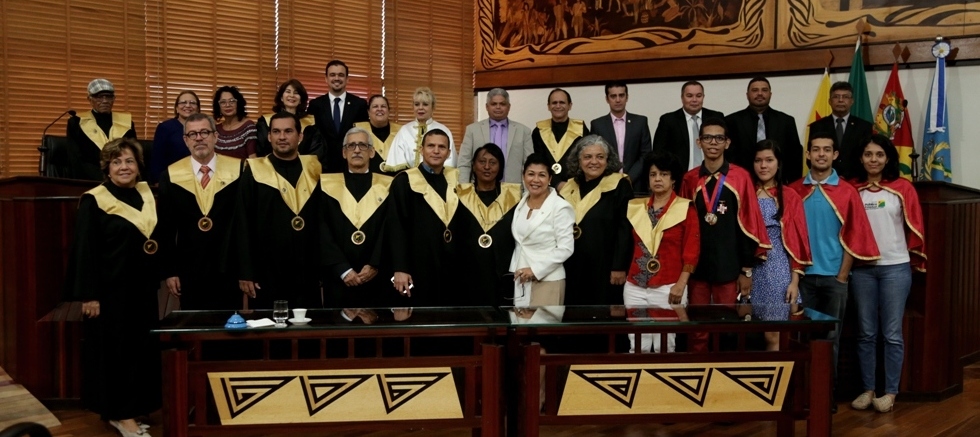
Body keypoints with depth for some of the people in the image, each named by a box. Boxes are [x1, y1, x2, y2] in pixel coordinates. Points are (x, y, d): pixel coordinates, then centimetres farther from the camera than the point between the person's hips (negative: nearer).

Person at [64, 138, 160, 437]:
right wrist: (88, 295, -16)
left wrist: (166, 274, 7)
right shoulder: (93, 201, -9)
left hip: (142, 288, 6)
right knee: (113, 349, 2)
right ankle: (119, 413, 11)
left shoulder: (148, 196, 7)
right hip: (109, 289, -6)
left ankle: (128, 410, 21)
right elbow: (84, 251, -12)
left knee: (141, 349, 10)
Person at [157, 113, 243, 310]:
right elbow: (165, 227, 4)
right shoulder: (171, 175, 2)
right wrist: (169, 271, 1)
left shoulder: (237, 170, -2)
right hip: (189, 271, 1)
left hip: (229, 269, -1)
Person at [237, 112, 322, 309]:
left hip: (308, 273, 2)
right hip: (267, 272, -2)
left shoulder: (314, 170, 7)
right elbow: (243, 225, -2)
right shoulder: (254, 172, 0)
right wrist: (245, 272, -7)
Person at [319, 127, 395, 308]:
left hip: (378, 280, 0)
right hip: (339, 280, 0)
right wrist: (343, 270, -11)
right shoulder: (327, 185, 6)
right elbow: (322, 232, -1)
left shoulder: (388, 186, 6)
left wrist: (375, 265, -11)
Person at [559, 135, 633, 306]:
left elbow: (625, 230, -10)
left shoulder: (619, 186, -4)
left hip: (604, 268, -5)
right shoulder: (569, 188, 11)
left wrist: (619, 267, -15)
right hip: (573, 269, 5)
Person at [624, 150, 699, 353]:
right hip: (635, 287, 3)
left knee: (664, 346, 4)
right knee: (637, 345, 5)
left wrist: (681, 285, -11)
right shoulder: (636, 207, 9)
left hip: (668, 289, -3)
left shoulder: (685, 209, -2)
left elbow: (691, 251, -5)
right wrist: (622, 272, 8)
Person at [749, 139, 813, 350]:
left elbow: (796, 242, 1)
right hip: (751, 271, 2)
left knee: (773, 336, -2)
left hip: (778, 270, -2)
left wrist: (795, 281, -4)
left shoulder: (790, 197, 3)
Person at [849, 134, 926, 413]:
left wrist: (915, 260, 7)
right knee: (866, 333, 8)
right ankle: (867, 389, 17)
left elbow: (914, 227, 3)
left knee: (892, 333, 3)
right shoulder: (852, 190, 3)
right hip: (862, 268, 2)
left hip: (895, 267, -2)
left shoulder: (903, 188, -2)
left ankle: (890, 392, 12)